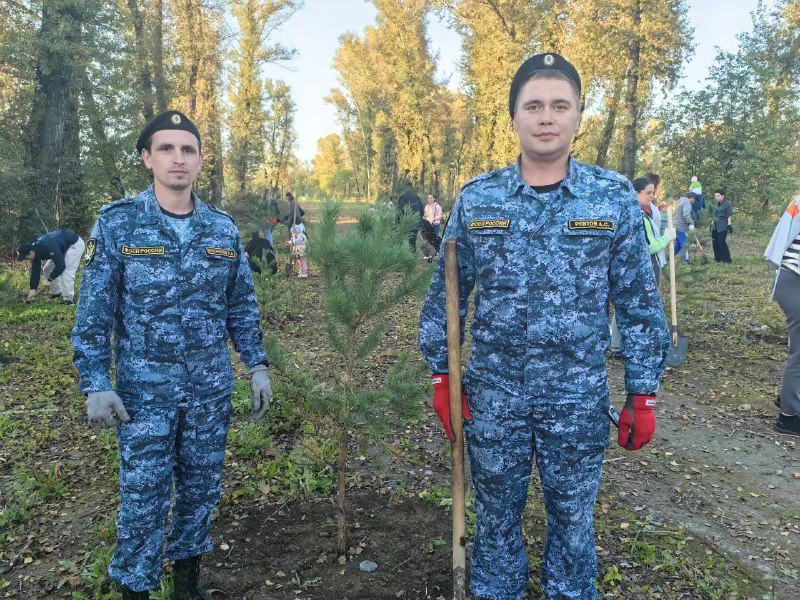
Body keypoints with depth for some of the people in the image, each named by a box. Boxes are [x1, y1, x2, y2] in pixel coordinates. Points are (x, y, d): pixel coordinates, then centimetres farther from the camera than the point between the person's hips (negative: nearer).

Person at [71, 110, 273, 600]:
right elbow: (94, 313, -5)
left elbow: (242, 306, 8)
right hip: (144, 392, -3)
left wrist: (258, 365, 4)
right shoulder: (117, 223, -6)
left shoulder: (224, 228, 2)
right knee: (144, 499, 4)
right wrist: (95, 385, -10)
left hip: (211, 390, 3)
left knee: (202, 490, 15)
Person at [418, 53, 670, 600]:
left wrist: (643, 395, -2)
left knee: (573, 520, 16)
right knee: (496, 515, 17)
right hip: (493, 395, 1)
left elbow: (639, 304, -1)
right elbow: (445, 295, 4)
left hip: (579, 399, 0)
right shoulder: (476, 200, -2)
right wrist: (441, 375, 2)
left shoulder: (614, 199, -4)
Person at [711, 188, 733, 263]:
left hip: (723, 226, -8)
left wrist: (729, 225, -19)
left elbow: (729, 215, -13)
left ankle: (728, 260, 0)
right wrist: (712, 223, 21)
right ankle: (718, 258, 18)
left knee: (722, 242, -9)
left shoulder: (727, 203, -9)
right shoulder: (718, 203, 15)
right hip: (716, 226, 8)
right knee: (715, 242, 8)